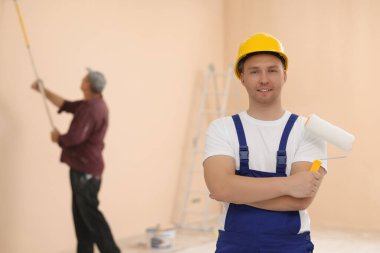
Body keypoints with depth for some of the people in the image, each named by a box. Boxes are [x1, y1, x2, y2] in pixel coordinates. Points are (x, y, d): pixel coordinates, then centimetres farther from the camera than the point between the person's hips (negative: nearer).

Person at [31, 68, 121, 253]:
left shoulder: (92, 109, -21)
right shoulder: (90, 104, 12)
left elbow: (74, 138, -25)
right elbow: (65, 105, 21)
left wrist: (57, 138, -5)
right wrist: (44, 91, 20)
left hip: (86, 170, -10)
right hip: (82, 168, 10)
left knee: (90, 213, -7)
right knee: (81, 214, 13)